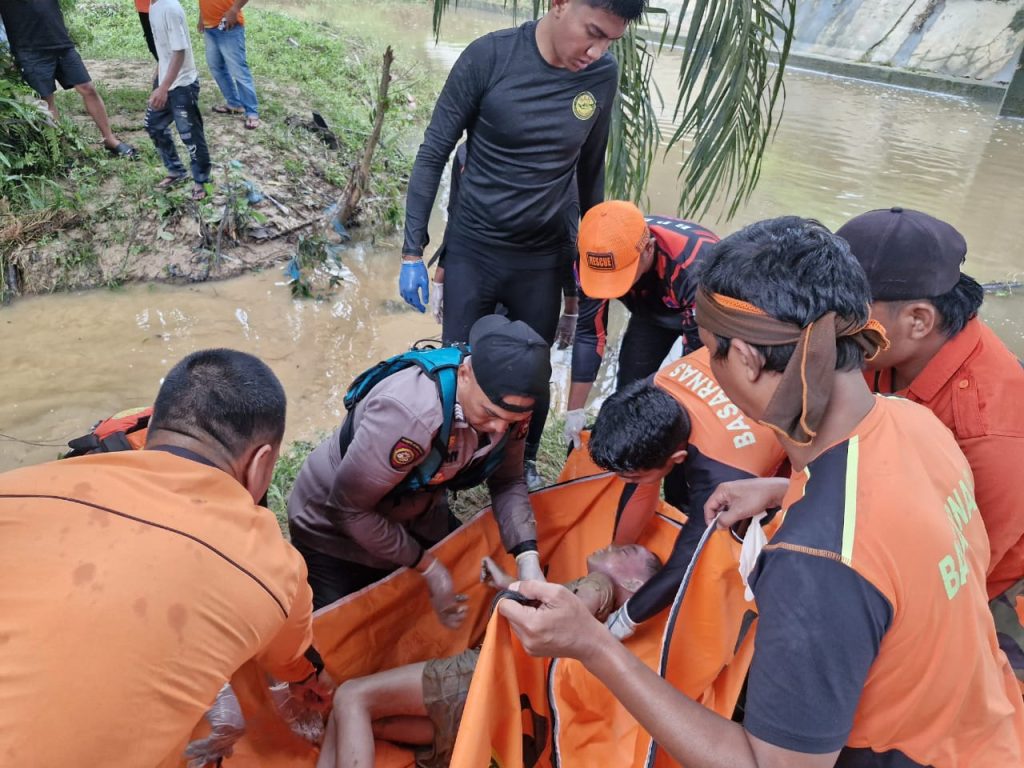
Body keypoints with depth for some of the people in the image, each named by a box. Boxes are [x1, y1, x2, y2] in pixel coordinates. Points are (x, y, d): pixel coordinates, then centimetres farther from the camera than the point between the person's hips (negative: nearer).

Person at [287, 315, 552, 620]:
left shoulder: (507, 403, -21)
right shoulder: (410, 413, -41)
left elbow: (508, 482, -8)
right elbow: (347, 509, -30)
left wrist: (528, 557, -23)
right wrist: (429, 567, -21)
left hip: (417, 518, 6)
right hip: (333, 528, -5)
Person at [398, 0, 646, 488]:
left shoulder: (604, 75, -5)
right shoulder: (489, 56, -14)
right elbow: (432, 155, -7)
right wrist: (412, 252, -9)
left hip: (545, 260, 2)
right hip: (472, 251, -2)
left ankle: (524, 464, 37)